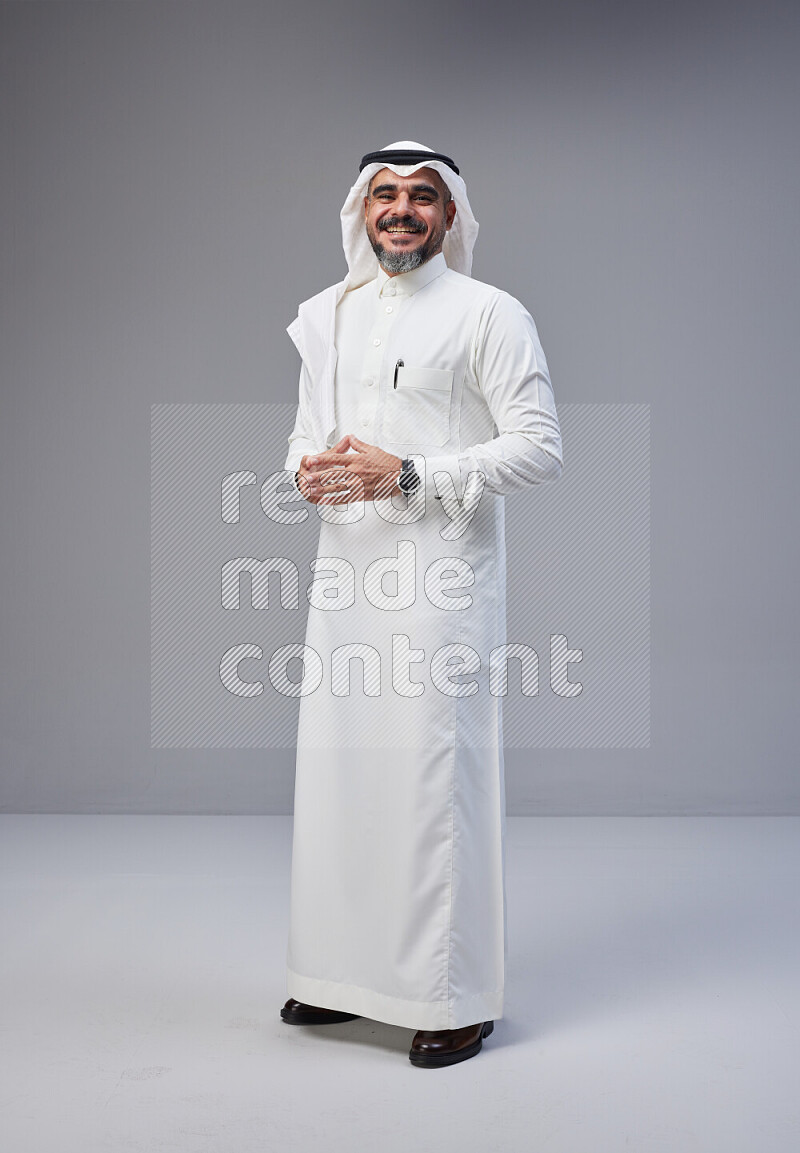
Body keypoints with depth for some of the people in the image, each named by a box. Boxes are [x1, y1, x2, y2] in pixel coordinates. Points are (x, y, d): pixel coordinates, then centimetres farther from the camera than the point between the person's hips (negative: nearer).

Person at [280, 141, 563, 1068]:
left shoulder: (489, 315, -2)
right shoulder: (328, 316, 17)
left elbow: (540, 447, -9)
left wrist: (408, 475, -17)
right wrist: (308, 472, -2)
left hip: (439, 578, -6)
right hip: (344, 573, 6)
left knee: (435, 776, -5)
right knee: (337, 770, 10)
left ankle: (456, 998, 9)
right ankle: (346, 974, 26)